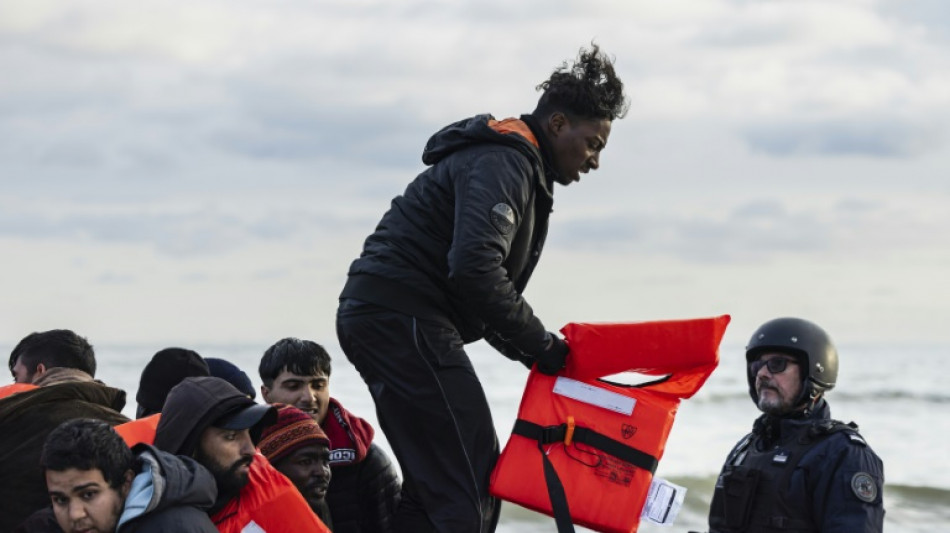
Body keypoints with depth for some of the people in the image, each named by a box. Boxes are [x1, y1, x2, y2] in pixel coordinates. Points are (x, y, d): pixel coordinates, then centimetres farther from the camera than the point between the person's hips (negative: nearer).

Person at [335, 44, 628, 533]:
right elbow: (474, 268, -25)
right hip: (406, 320, -11)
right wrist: (541, 347, -15)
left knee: (433, 487, 14)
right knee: (469, 494, -13)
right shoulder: (502, 162, -10)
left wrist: (543, 350, 10)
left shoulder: (518, 170, 24)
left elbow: (485, 288, 24)